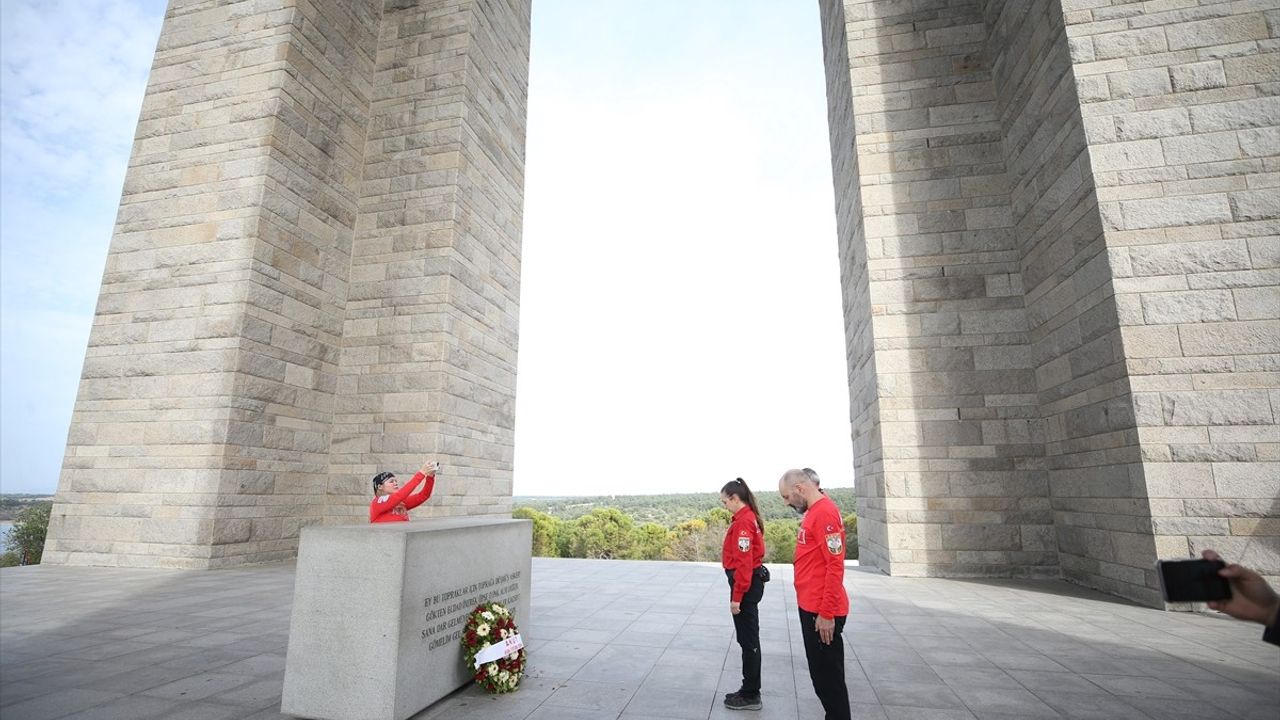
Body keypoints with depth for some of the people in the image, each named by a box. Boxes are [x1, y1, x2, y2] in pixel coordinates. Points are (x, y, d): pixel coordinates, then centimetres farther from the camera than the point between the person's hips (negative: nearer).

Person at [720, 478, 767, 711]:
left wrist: (736, 596, -20)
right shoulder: (748, 518, 11)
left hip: (746, 586, -10)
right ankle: (749, 690, 27)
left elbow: (744, 563, -23)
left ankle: (751, 696, 13)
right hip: (751, 582, 10)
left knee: (748, 640, 1)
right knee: (747, 639, 17)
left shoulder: (743, 522, -20)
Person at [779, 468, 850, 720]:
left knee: (829, 677, 3)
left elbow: (835, 566, -23)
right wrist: (814, 609, 19)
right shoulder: (813, 512, 11)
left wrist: (827, 614, -21)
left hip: (822, 613, -10)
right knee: (820, 674, 19)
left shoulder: (825, 512, -19)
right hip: (810, 607, 10)